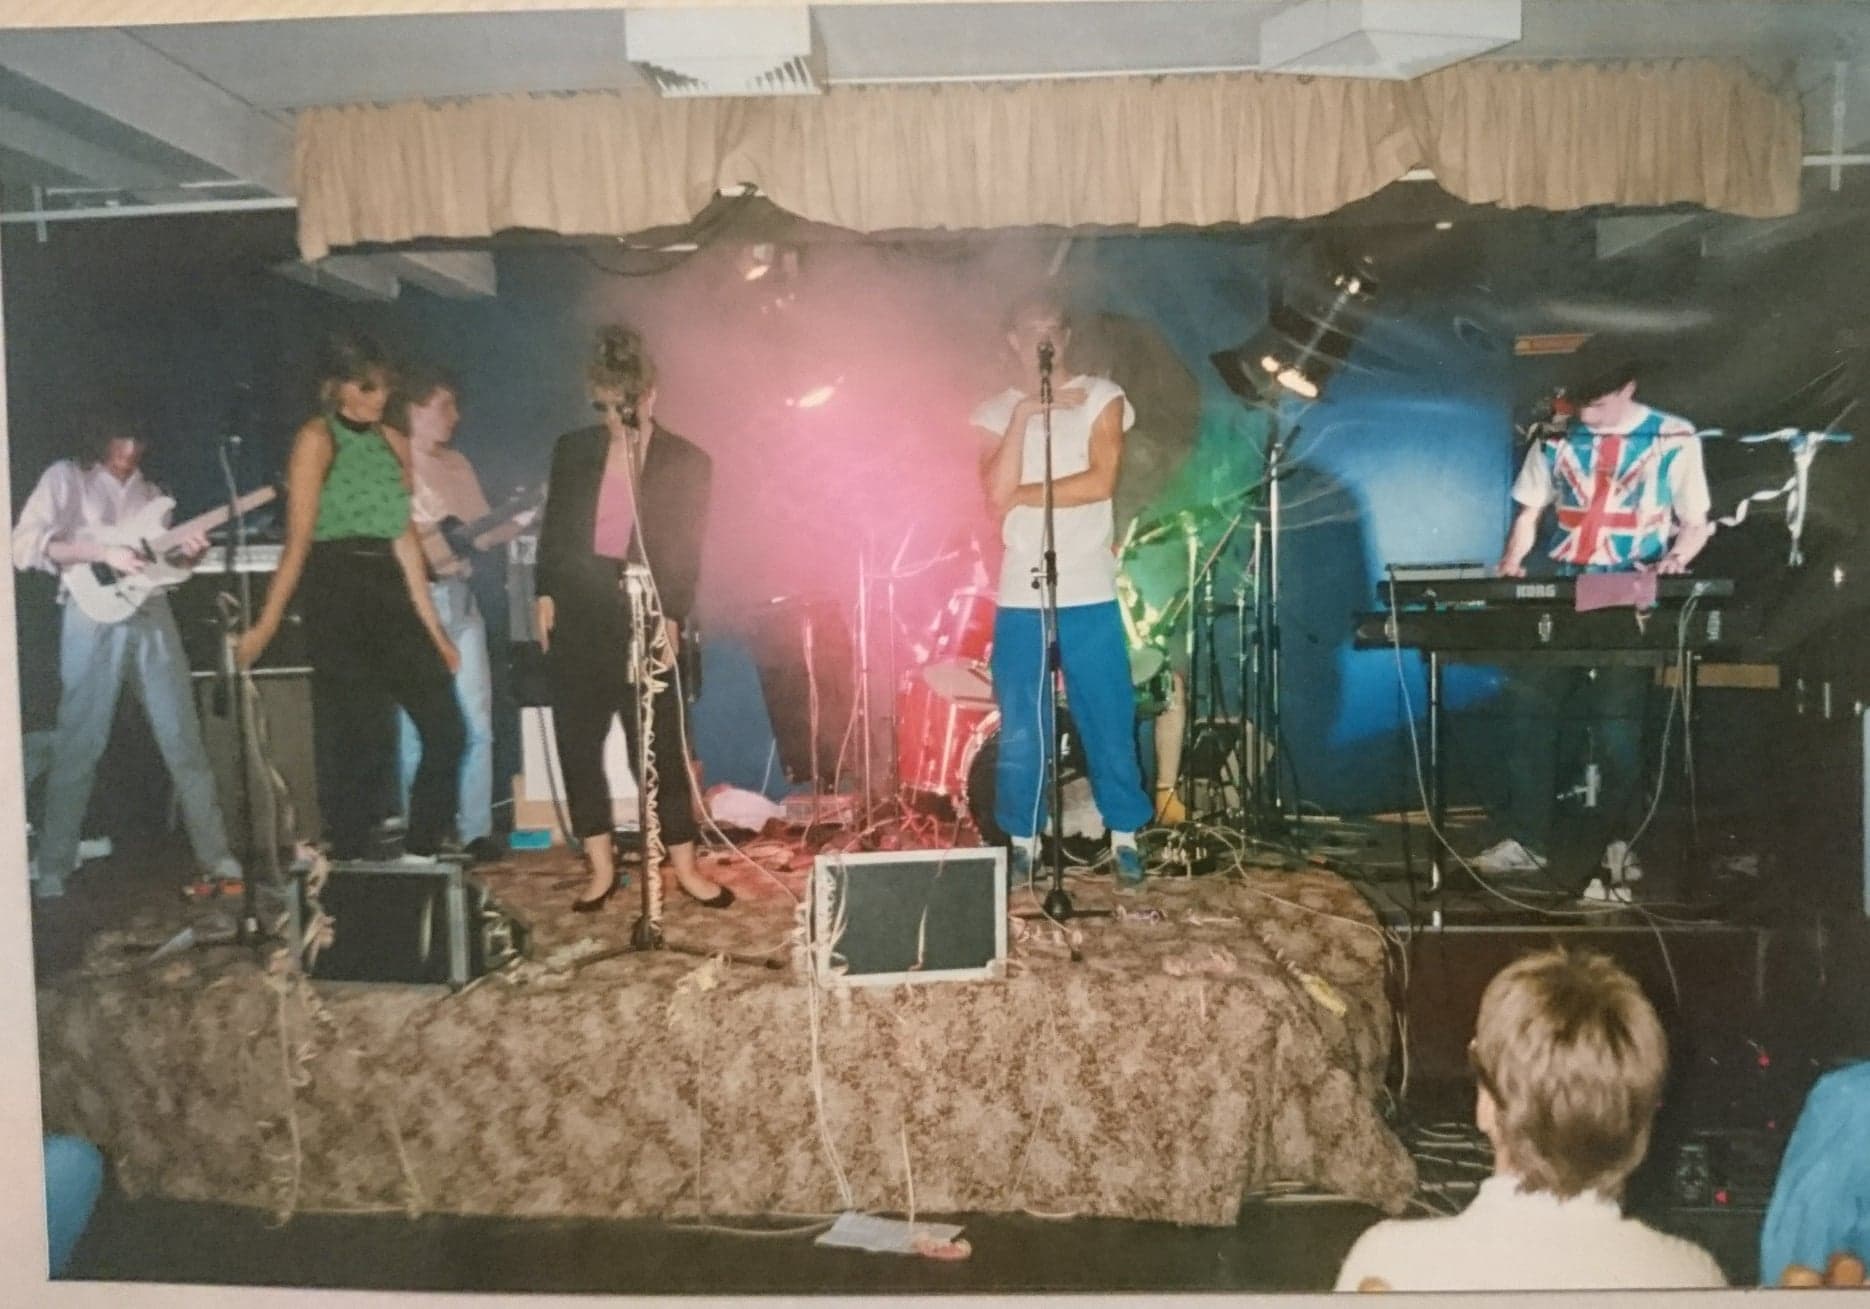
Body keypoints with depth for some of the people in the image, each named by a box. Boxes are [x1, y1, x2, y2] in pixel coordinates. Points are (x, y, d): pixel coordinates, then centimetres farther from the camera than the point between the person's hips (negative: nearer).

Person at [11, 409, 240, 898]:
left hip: (152, 616, 4)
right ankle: (52, 870, 10)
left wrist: (185, 555, 0)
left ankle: (215, 854, 9)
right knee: (78, 746, -1)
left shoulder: (150, 492, 18)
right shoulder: (66, 478, 3)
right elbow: (24, 545, -8)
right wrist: (102, 553, -16)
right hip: (94, 619, -4)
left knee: (184, 740, 4)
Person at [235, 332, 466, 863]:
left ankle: (419, 858, 13)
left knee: (446, 730, 1)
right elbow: (299, 540, -8)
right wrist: (266, 625, -13)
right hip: (337, 596, -6)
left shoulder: (393, 443, 14)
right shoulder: (317, 440, -4)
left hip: (389, 596, 6)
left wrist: (431, 626, 12)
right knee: (361, 743, -3)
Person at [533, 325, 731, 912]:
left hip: (645, 616, -3)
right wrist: (545, 594, 4)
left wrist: (672, 615, -10)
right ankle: (601, 867, 16)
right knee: (577, 742, 5)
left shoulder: (687, 461, 3)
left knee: (661, 745, -1)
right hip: (578, 611, 3)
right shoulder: (573, 450, 10)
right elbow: (553, 528, 13)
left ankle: (685, 867, 9)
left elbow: (686, 550, 0)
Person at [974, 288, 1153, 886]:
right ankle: (1022, 841, 18)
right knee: (1019, 730, 5)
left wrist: (1023, 494, -6)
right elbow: (997, 491, -8)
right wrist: (1023, 415, -13)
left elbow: (1101, 481, -10)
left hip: (1090, 594, -1)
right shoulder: (996, 412, 8)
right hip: (1019, 596, 1)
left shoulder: (1101, 397, 4)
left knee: (1110, 722, 3)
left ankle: (1125, 836, 18)